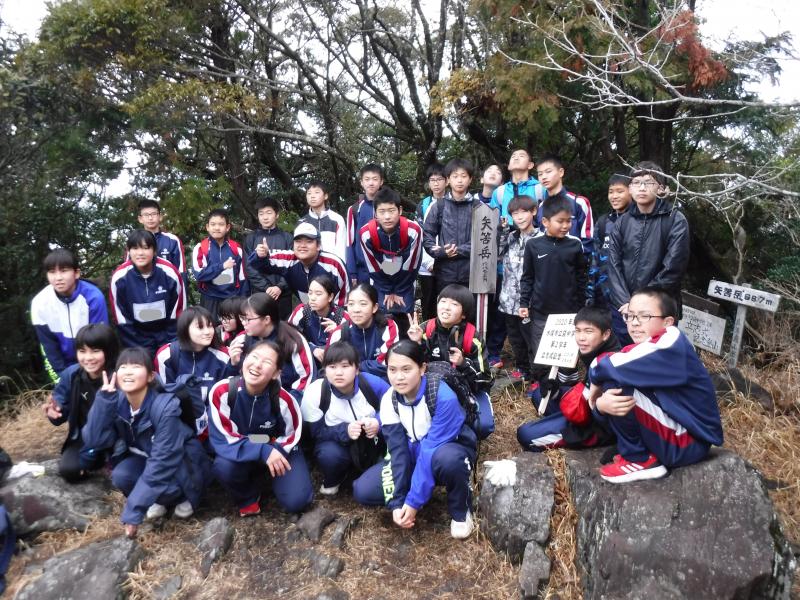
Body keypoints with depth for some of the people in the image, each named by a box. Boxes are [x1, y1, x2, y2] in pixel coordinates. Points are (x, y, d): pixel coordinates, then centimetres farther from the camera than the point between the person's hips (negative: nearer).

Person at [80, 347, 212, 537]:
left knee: (156, 480, -33)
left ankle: (184, 496, 1)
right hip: (146, 458, 5)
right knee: (120, 476, -24)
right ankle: (160, 499, 5)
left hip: (186, 465, -5)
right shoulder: (117, 402, -15)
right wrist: (104, 398, -32)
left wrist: (132, 512, -32)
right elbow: (94, 440, -23)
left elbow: (162, 462, -32)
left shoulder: (165, 407, -32)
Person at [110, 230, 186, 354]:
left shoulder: (170, 273, -21)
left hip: (167, 332, 0)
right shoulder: (119, 277, -19)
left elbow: (178, 313, -8)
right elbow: (122, 321, -9)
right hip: (137, 336, 0)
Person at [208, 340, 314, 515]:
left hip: (277, 449, 0)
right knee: (224, 467, -34)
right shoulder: (222, 391, -26)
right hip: (240, 453, 0)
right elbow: (222, 440, -24)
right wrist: (263, 452, -35)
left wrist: (273, 451, -26)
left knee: (296, 501, -18)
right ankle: (247, 498, 2)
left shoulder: (284, 399, -26)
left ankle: (269, 477, 17)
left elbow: (291, 437, -8)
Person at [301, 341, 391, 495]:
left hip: (373, 441, 2)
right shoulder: (314, 393, -22)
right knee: (329, 455, -34)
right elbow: (316, 432, -15)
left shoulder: (372, 383, -20)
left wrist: (379, 422, -26)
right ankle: (332, 481, 3)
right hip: (337, 443, -1)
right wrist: (345, 431, -31)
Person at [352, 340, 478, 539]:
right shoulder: (388, 400, -14)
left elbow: (431, 449, -31)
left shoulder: (443, 397, -31)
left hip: (451, 450, -3)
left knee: (446, 458, -42)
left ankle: (461, 510, -10)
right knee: (362, 490, -17)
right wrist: (397, 502, -23)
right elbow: (398, 449, -16)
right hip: (413, 454, 4)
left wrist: (414, 501, -29)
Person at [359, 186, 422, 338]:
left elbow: (410, 267, -14)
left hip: (404, 282, 0)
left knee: (404, 322, -3)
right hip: (380, 283, 0)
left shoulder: (413, 230, -27)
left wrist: (399, 292, -7)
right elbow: (374, 269, -11)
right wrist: (387, 291, -3)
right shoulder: (366, 233, -25)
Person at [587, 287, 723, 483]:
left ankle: (639, 460, -5)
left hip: (689, 443, -9)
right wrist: (601, 404, -24)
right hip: (673, 434, 9)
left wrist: (596, 381, -9)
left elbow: (609, 365, -31)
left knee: (615, 383, -20)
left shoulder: (670, 343, -20)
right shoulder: (644, 349, 4)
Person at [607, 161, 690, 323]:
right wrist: (624, 302, -13)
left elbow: (672, 270, -12)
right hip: (622, 309, 3)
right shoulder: (623, 221, 5)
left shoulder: (676, 221, -5)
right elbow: (614, 264, -1)